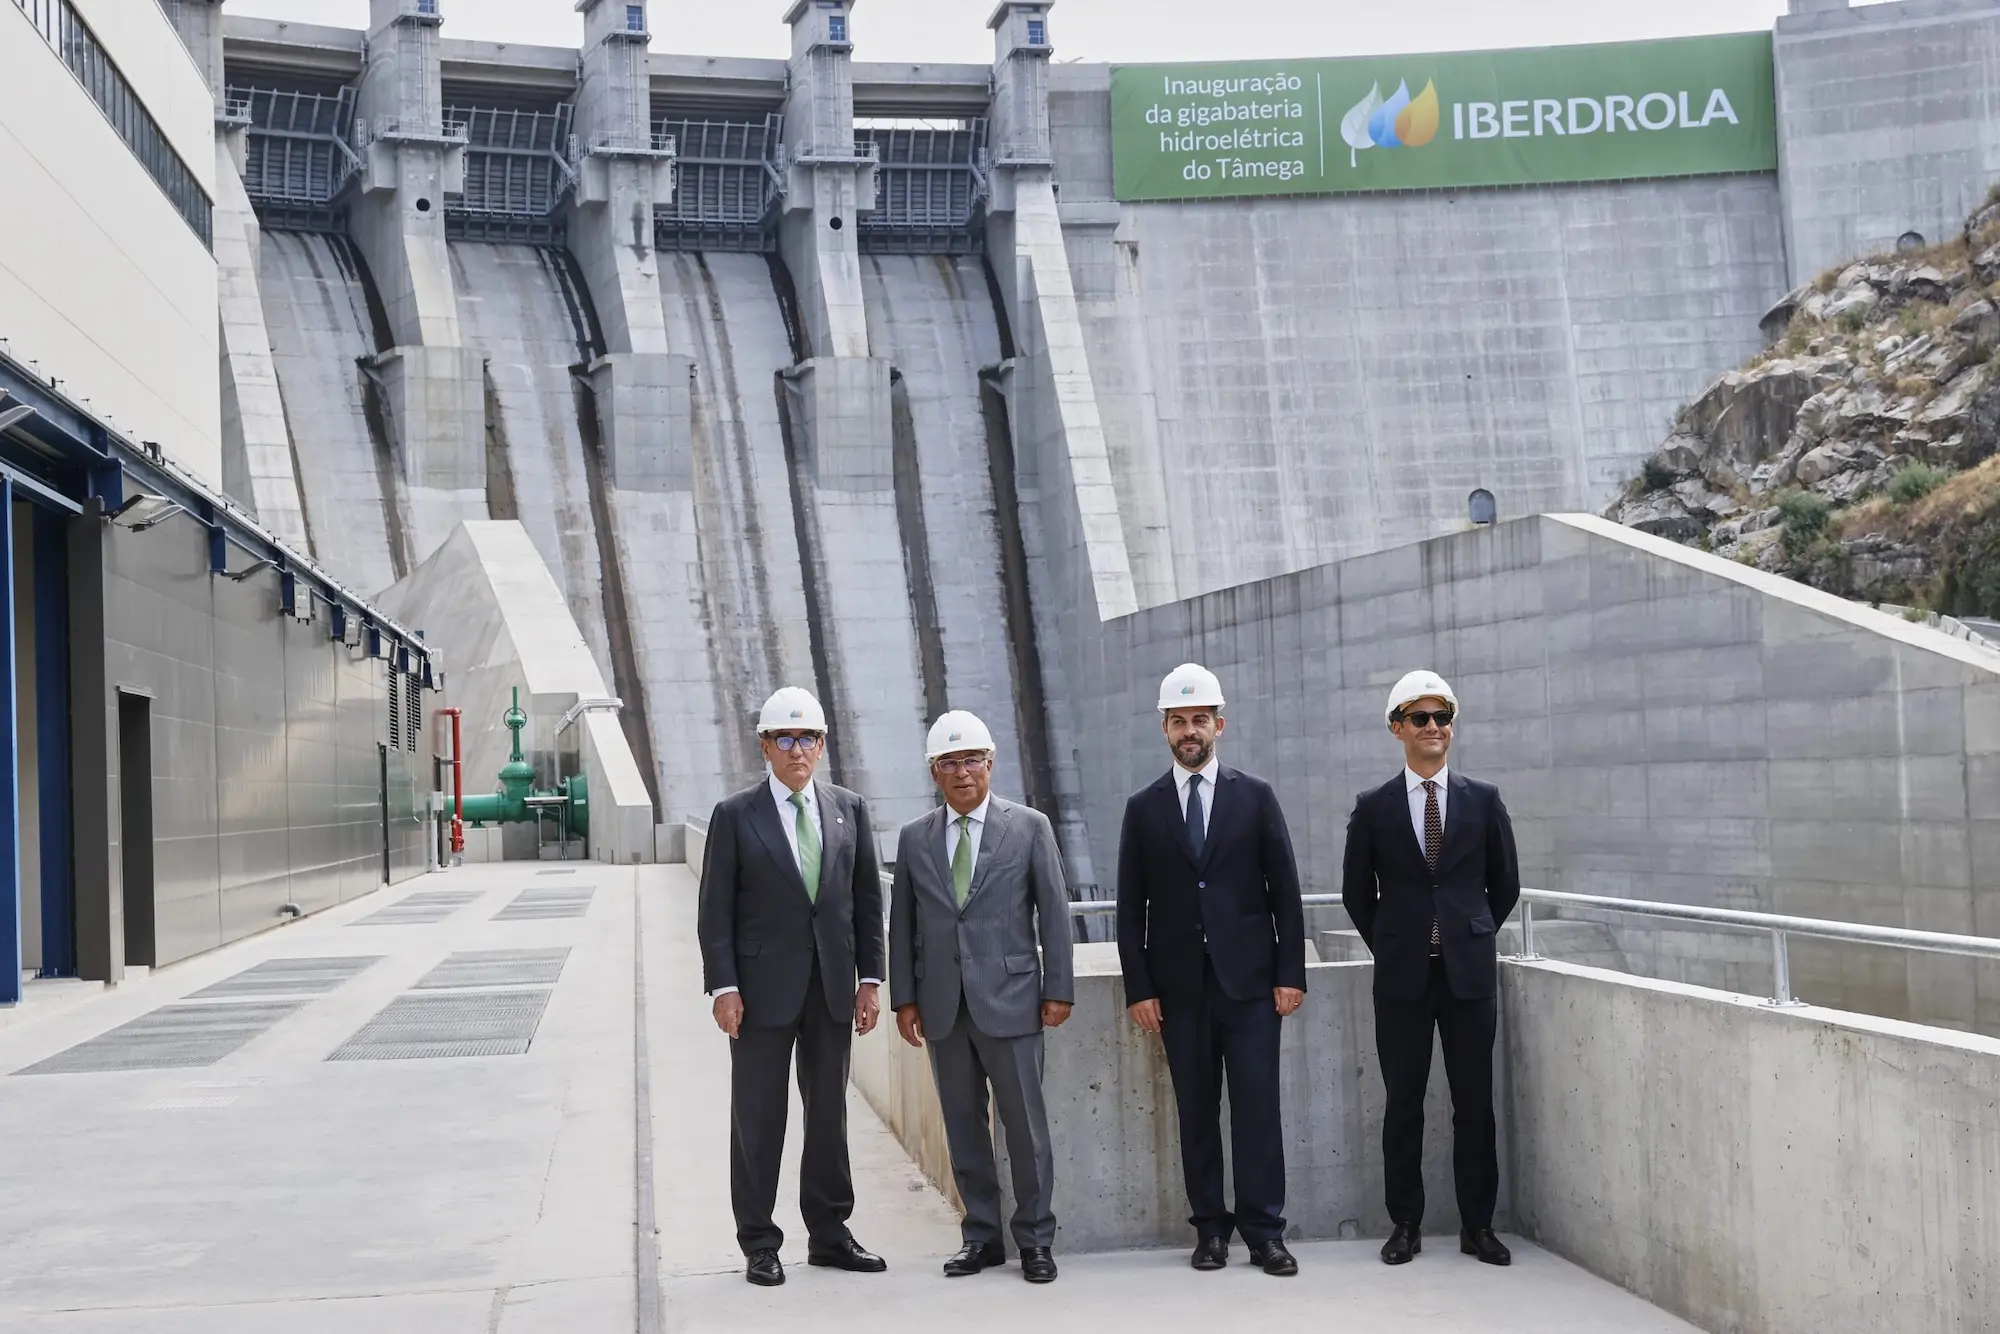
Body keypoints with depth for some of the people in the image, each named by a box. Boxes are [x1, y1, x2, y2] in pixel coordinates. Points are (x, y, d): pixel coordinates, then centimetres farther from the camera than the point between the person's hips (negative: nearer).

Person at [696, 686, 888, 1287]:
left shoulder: (849, 809, 7)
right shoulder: (735, 815, -2)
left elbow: (868, 897, 9)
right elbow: (715, 910, -4)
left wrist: (870, 978, 3)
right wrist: (724, 987, -10)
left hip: (833, 988, 3)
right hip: (763, 986, -3)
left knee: (829, 1111, 10)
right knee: (758, 1116, 3)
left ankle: (829, 1233, 21)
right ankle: (759, 1243, 12)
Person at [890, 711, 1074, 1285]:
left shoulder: (1029, 827, 0)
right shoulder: (915, 839, 8)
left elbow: (1053, 912, 0)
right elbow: (902, 924, 10)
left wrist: (1059, 989, -4)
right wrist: (904, 997, 5)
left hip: (1008, 999, -3)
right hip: (942, 1005, 3)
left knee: (1025, 1125, 1)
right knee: (963, 1126, 9)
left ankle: (1034, 1239, 13)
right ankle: (982, 1236, 19)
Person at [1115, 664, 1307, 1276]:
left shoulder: (1256, 797, 5)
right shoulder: (1143, 808, 7)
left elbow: (1285, 892, 4)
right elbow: (1131, 908, 6)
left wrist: (1290, 973, -2)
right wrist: (1139, 988, -1)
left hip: (1249, 980, -1)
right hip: (1179, 988, 1)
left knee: (1258, 1108, -3)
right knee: (1196, 1111, 5)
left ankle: (1264, 1232, 3)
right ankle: (1210, 1228, 13)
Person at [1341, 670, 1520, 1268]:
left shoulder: (1484, 801, 4)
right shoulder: (1373, 808, 2)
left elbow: (1505, 884, 12)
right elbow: (1357, 892, 10)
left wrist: (1472, 937, 11)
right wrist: (1391, 947, 8)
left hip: (1470, 972, 0)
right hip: (1402, 976, 0)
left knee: (1474, 1103, 4)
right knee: (1403, 1104, 5)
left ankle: (1478, 1225, 14)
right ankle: (1405, 1225, 15)